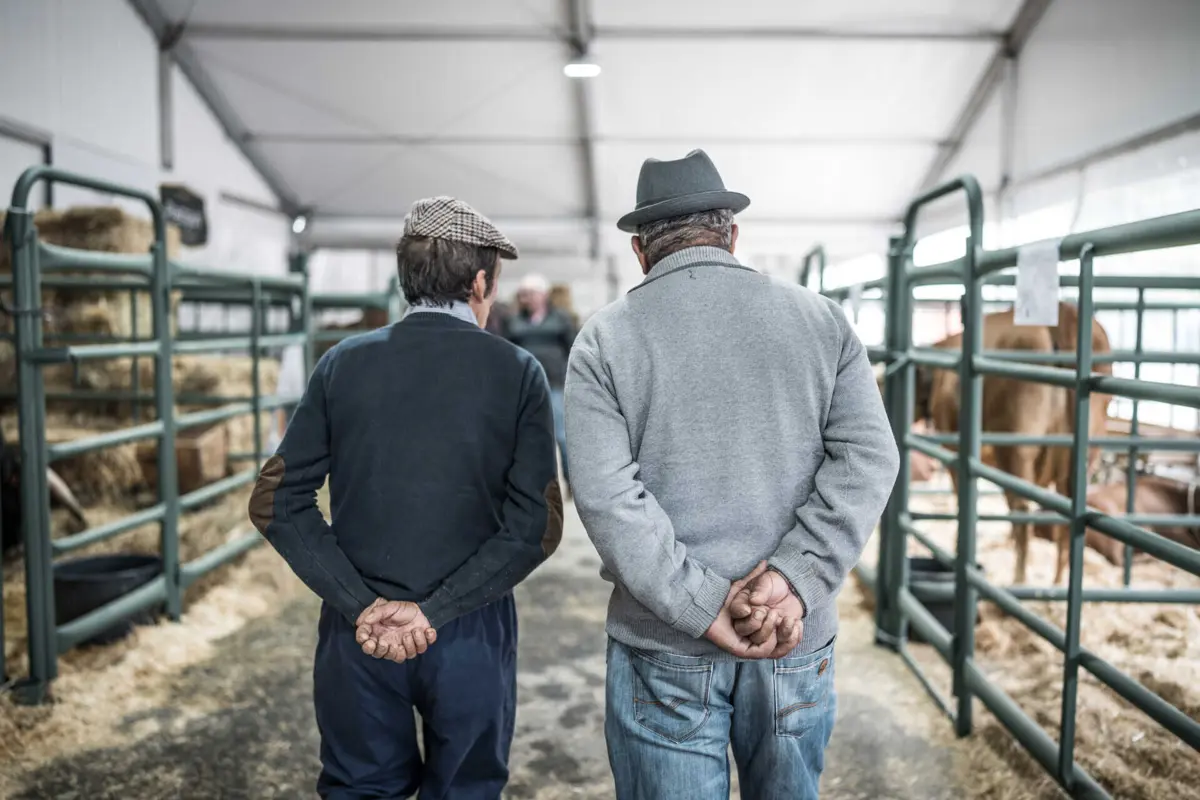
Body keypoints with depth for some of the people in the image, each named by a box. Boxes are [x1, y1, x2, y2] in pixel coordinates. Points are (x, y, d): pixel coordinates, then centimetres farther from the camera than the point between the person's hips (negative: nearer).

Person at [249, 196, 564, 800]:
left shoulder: (342, 364, -2)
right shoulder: (517, 372, -7)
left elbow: (276, 503, -6)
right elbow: (536, 526, -14)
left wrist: (363, 606, -10)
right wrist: (433, 611, -13)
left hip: (359, 634, 2)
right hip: (471, 636, -1)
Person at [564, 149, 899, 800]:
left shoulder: (605, 339, -4)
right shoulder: (821, 320, 3)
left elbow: (606, 496, -15)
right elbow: (868, 456, -7)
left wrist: (704, 608, -14)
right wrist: (795, 579, -13)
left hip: (664, 648, -2)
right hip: (799, 641, 3)